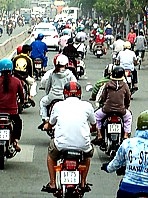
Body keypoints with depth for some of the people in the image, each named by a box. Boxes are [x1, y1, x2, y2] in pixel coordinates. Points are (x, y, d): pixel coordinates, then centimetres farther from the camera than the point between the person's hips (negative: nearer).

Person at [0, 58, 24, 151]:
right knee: (18, 123, 30)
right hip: (12, 111, 1)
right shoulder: (17, 81, -4)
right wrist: (22, 101, 27)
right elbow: (21, 95, 6)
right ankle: (15, 141, 16)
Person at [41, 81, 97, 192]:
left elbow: (50, 125, 25)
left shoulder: (58, 105, 9)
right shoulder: (87, 105, 9)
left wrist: (47, 126, 50)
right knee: (89, 152, 36)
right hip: (82, 145, 0)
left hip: (62, 144, 0)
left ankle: (52, 183, 28)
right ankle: (83, 182, 33)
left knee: (51, 153, 34)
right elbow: (94, 127, 23)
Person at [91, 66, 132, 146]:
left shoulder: (107, 85, 0)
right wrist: (126, 107, 27)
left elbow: (103, 98, 5)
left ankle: (99, 136, 20)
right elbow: (128, 99, 8)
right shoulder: (125, 86, 0)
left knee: (97, 115, 29)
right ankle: (126, 135, 24)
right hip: (121, 110, 1)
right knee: (128, 116, 34)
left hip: (107, 109, -1)